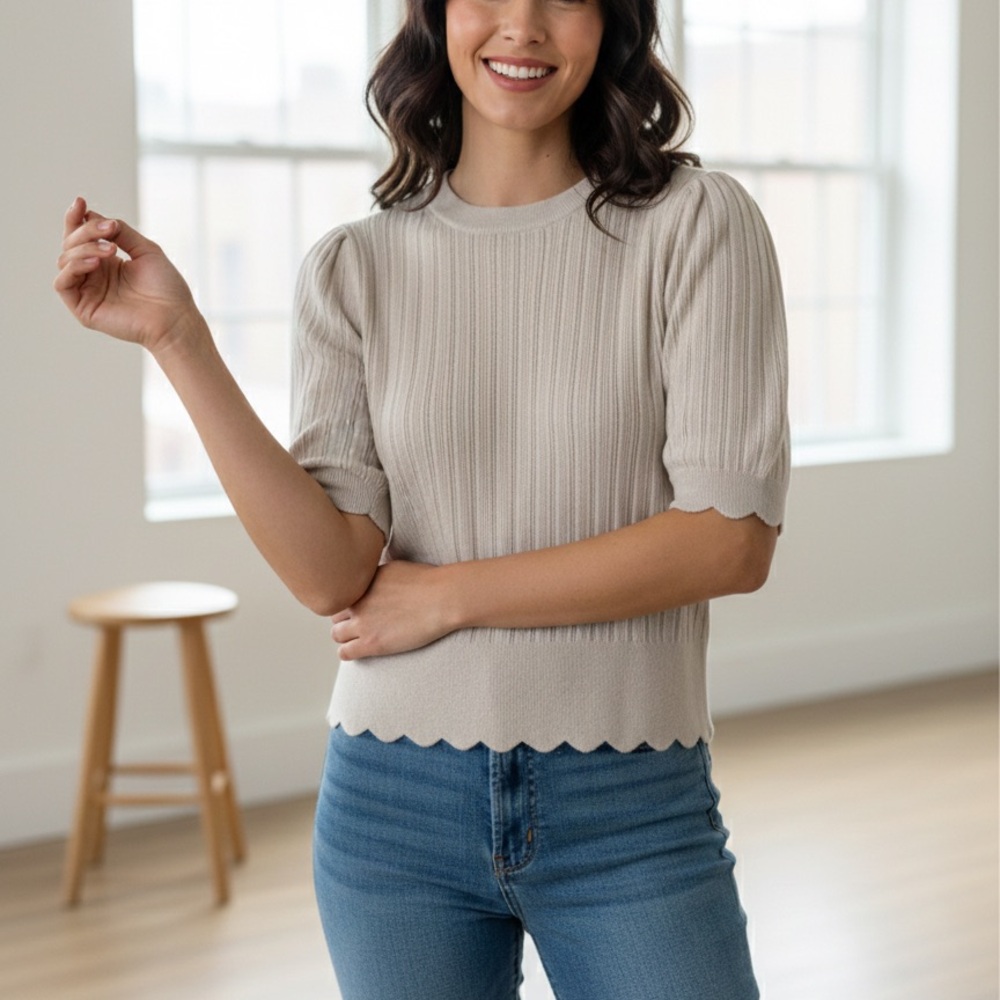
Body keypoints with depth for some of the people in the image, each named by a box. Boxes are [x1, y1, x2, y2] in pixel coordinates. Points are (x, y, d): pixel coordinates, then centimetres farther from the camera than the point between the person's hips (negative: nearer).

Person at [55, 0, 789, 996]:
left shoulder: (695, 223, -4)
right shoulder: (354, 268, 1)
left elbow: (732, 540, -11)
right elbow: (334, 577, -8)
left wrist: (450, 595, -11)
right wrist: (177, 339, -13)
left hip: (631, 810, -1)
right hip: (398, 802, 2)